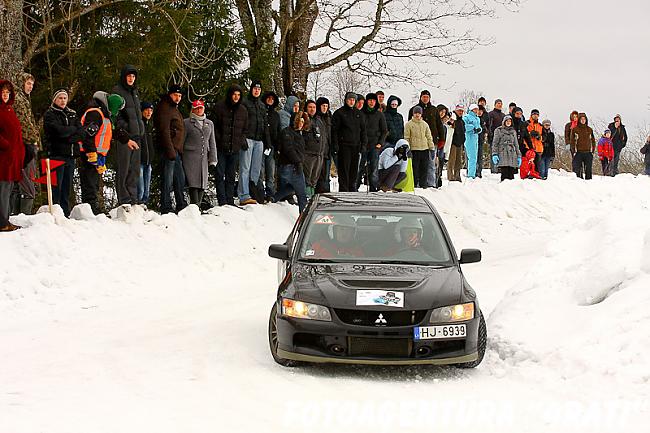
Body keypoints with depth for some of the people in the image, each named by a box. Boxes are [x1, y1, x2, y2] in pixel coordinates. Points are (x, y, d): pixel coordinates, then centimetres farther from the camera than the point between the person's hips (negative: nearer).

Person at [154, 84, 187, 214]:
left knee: (180, 178, 13)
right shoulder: (164, 108, -10)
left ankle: (182, 206, 19)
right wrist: (170, 151, -23)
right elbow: (164, 131, -18)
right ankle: (166, 208, -4)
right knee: (168, 179, -7)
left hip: (176, 149, 10)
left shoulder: (174, 109, 22)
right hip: (169, 149, -10)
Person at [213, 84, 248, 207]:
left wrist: (242, 141, 3)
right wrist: (218, 140, -10)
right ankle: (222, 201, -6)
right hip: (221, 148, -4)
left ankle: (230, 200, 13)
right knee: (220, 175, -6)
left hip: (235, 149, 4)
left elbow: (245, 130, 18)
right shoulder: (220, 107, -3)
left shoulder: (243, 110, 10)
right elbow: (214, 126, -2)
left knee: (231, 176, 10)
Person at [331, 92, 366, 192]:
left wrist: (364, 143, 9)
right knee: (344, 169, -7)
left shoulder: (358, 113, 15)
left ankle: (352, 189, 14)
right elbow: (334, 129, -2)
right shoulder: (339, 113, 0)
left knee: (354, 169, 6)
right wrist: (335, 145, -10)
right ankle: (343, 190, -6)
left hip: (356, 145, 5)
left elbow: (363, 129, 19)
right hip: (344, 145, -5)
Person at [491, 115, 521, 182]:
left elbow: (516, 144, 24)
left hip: (512, 154, 4)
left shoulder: (513, 131, 21)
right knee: (504, 174, -15)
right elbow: (495, 143, 3)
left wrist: (519, 156, 17)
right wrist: (494, 154, -9)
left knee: (511, 175, -4)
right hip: (502, 154, -4)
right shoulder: (498, 130, 8)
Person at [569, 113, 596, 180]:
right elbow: (572, 141, 3)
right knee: (578, 169, -5)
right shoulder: (575, 129, 4)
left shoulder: (590, 130, 11)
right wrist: (573, 151, -5)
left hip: (588, 152, 2)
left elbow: (593, 141, 14)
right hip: (578, 152, -2)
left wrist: (592, 151, 5)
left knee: (588, 169, 1)